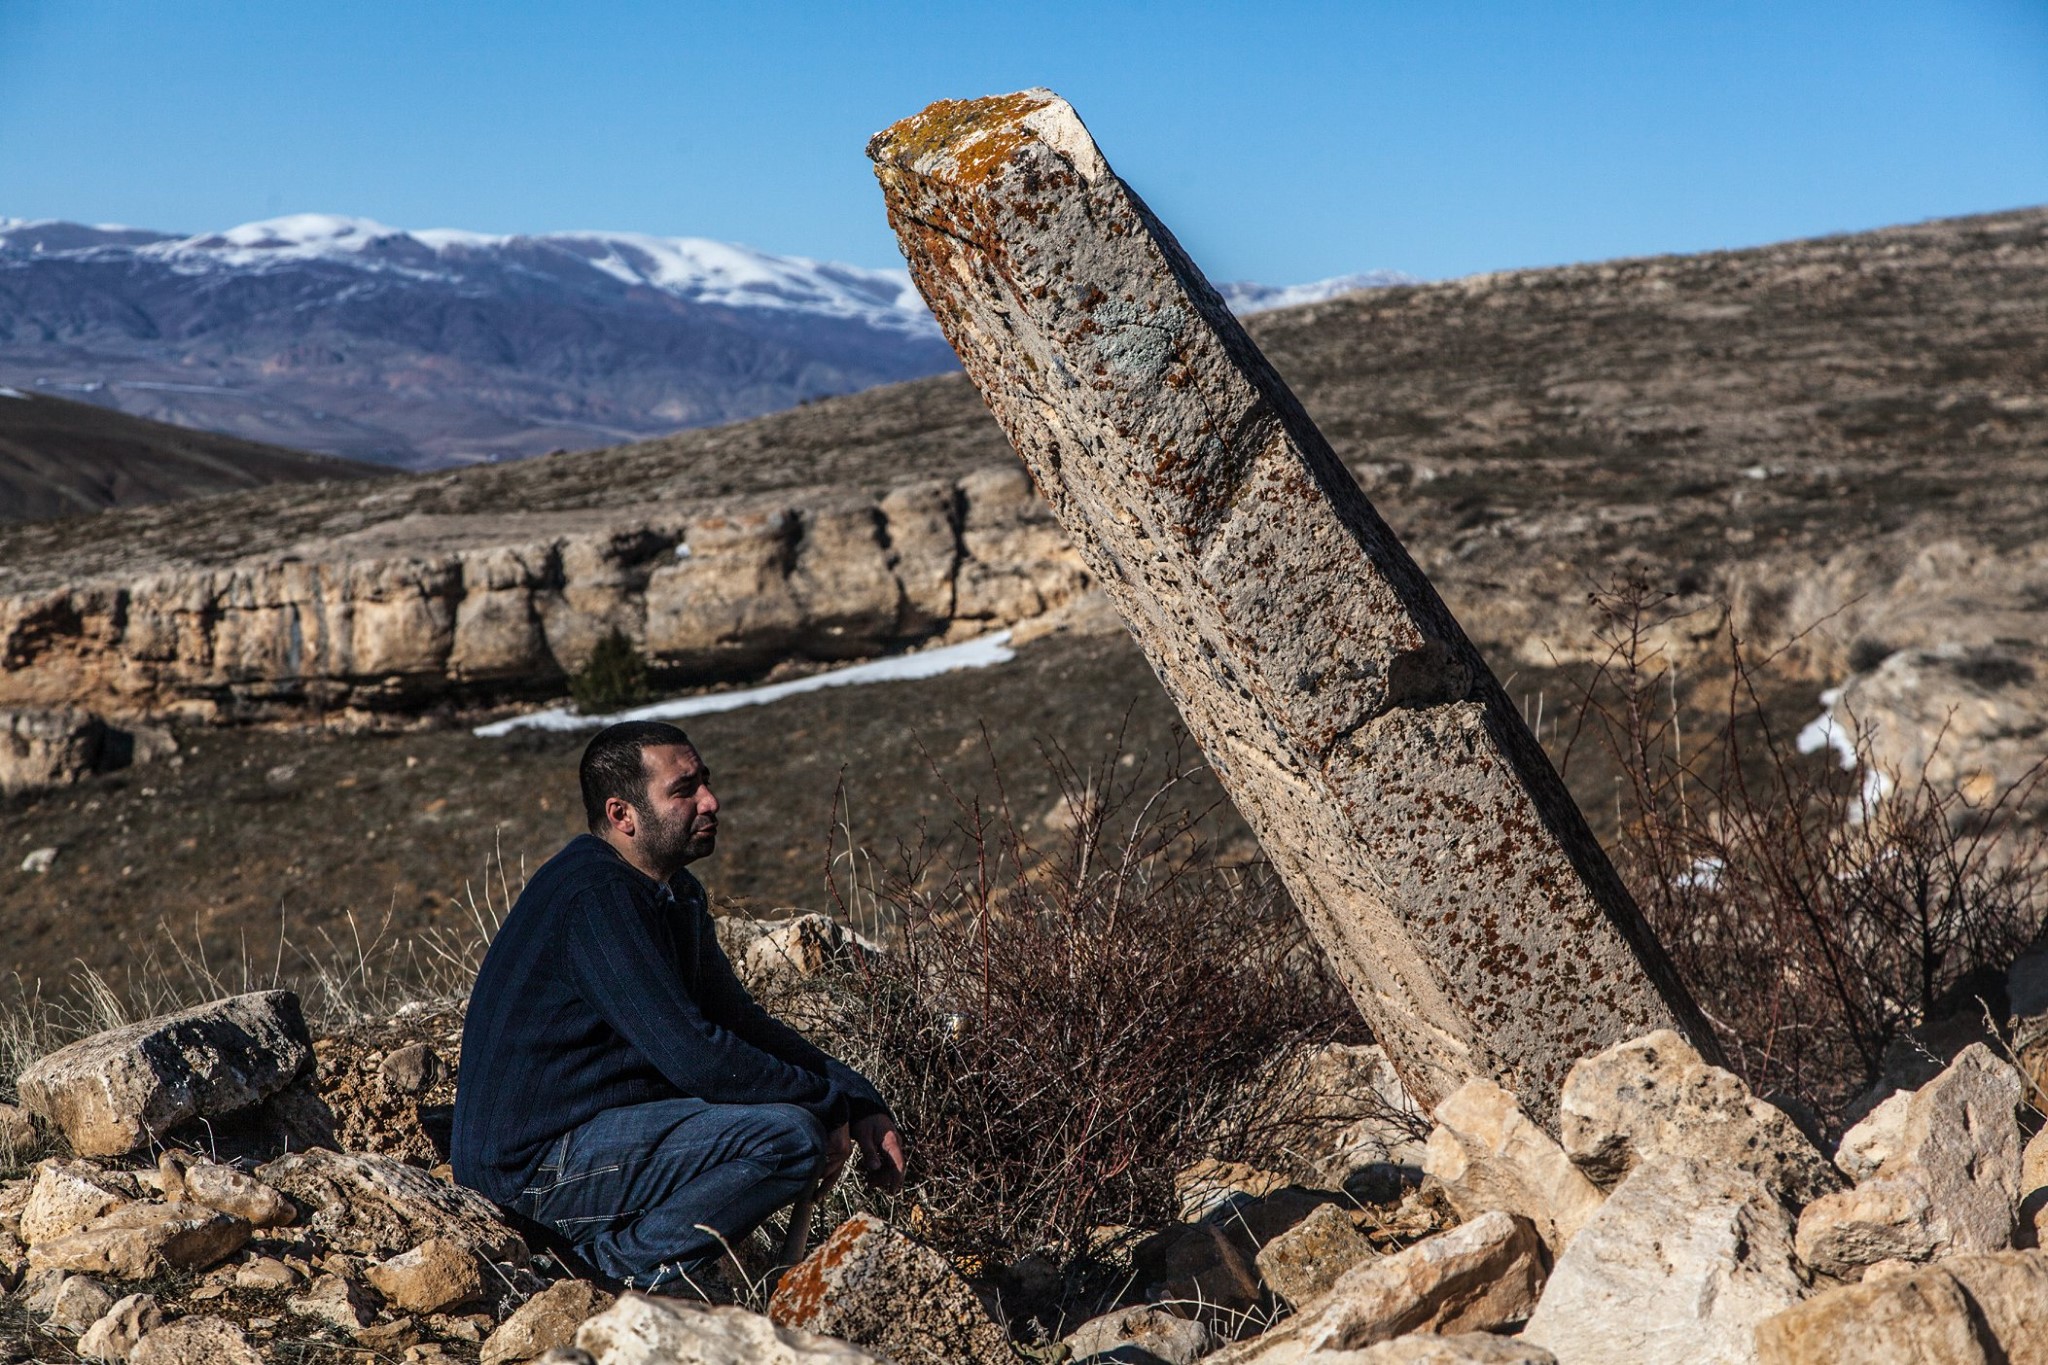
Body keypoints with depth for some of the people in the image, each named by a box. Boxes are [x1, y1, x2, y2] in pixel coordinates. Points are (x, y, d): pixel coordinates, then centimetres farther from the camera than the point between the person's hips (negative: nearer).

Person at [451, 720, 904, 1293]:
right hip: (535, 1167, -10)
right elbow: (696, 1057, -26)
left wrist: (861, 1102, 6)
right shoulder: (597, 897, -21)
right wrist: (827, 1105, -13)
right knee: (791, 1133, -22)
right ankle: (632, 1259, -5)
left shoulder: (674, 893, 11)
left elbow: (740, 1018, 16)